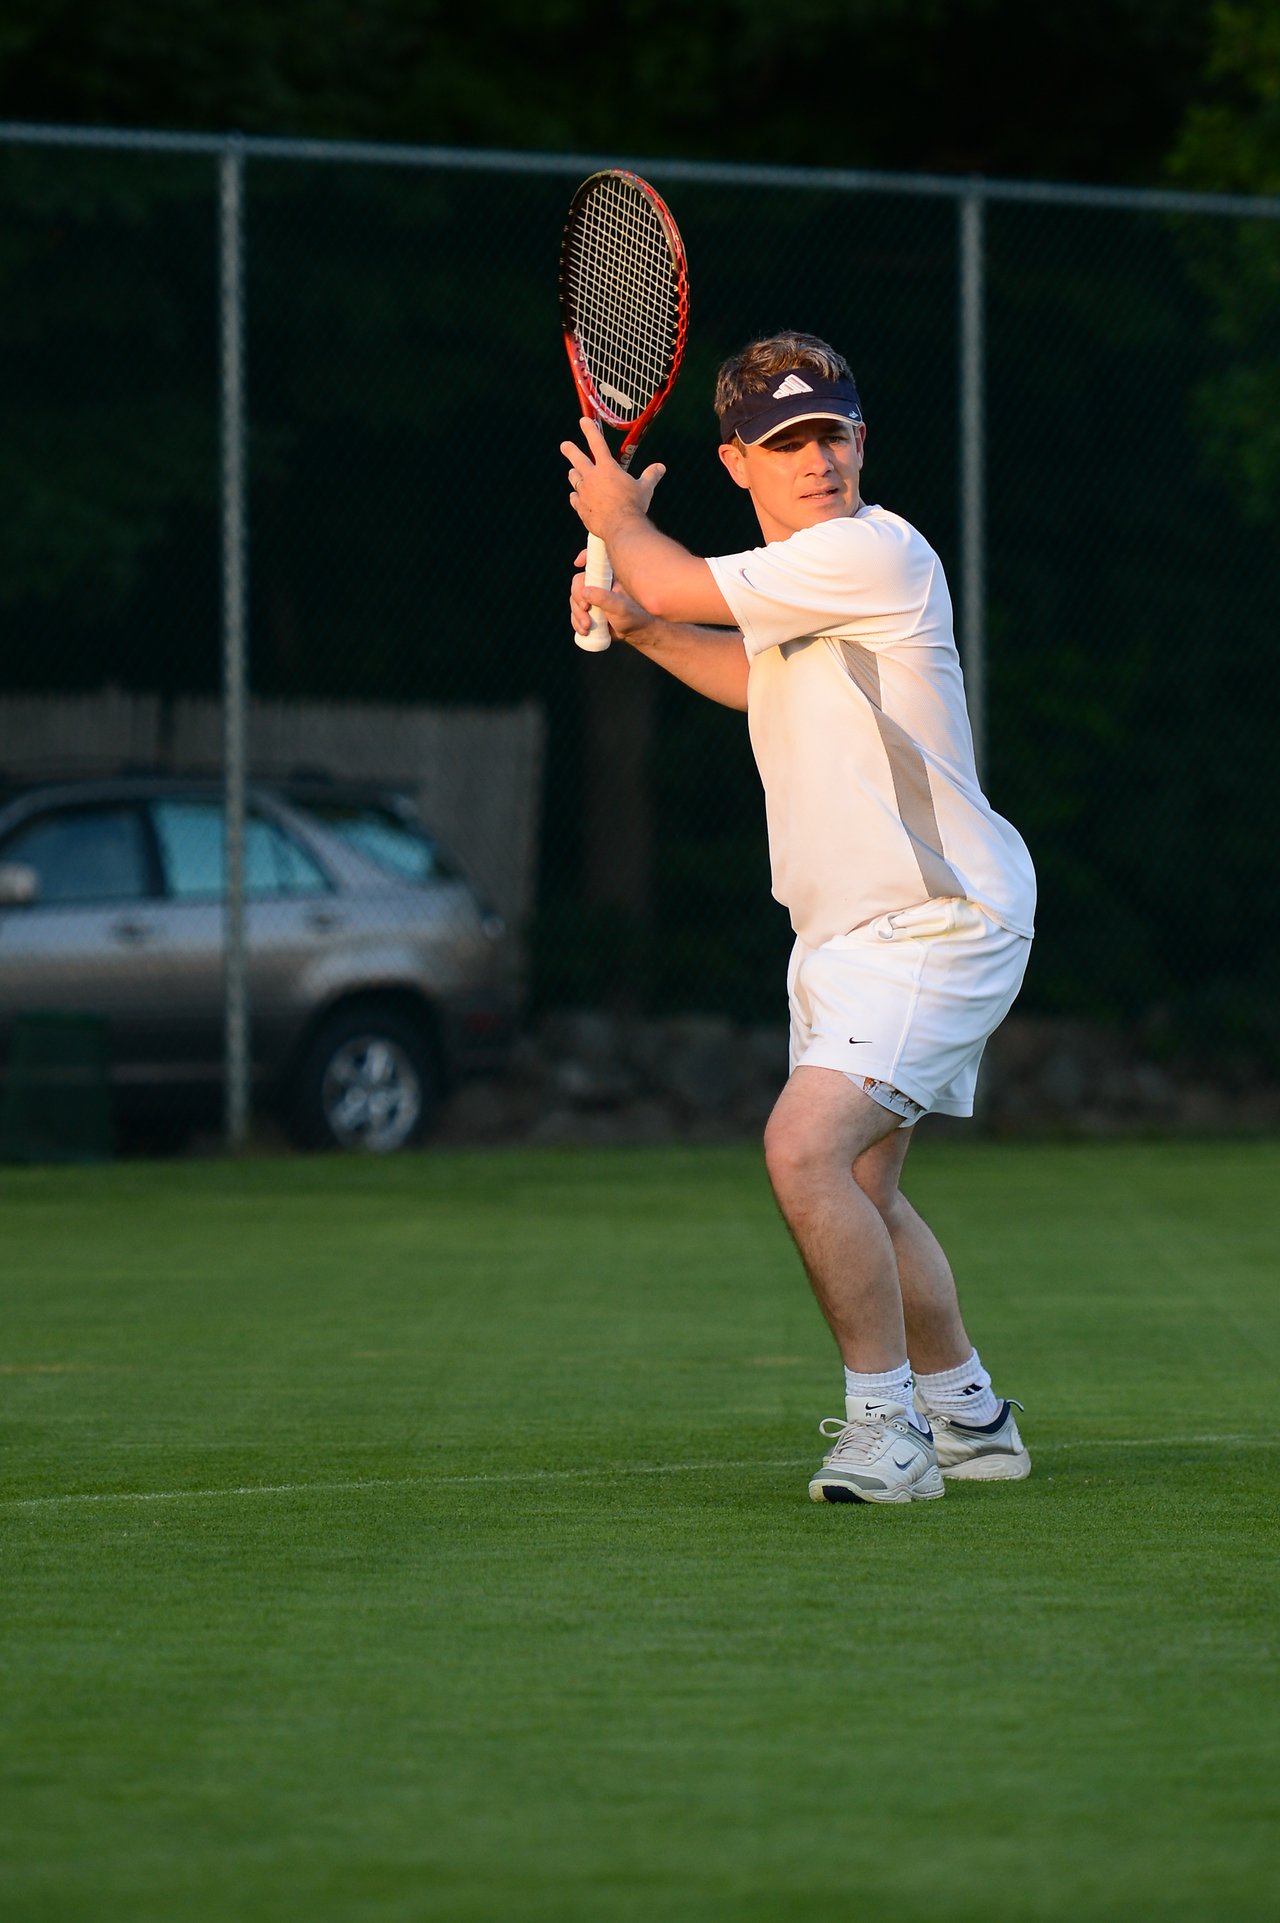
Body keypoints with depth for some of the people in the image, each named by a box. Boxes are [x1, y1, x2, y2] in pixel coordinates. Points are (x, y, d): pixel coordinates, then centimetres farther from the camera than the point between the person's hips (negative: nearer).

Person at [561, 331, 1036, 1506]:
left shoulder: (874, 551, -21)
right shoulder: (802, 574, 10)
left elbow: (677, 583, -22)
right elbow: (757, 677, 32)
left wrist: (619, 518, 0)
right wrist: (635, 624, 17)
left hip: (936, 925, -10)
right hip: (848, 929, 10)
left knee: (806, 1150, -24)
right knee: (861, 1196, 19)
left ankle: (886, 1425, -16)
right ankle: (967, 1418, 36)